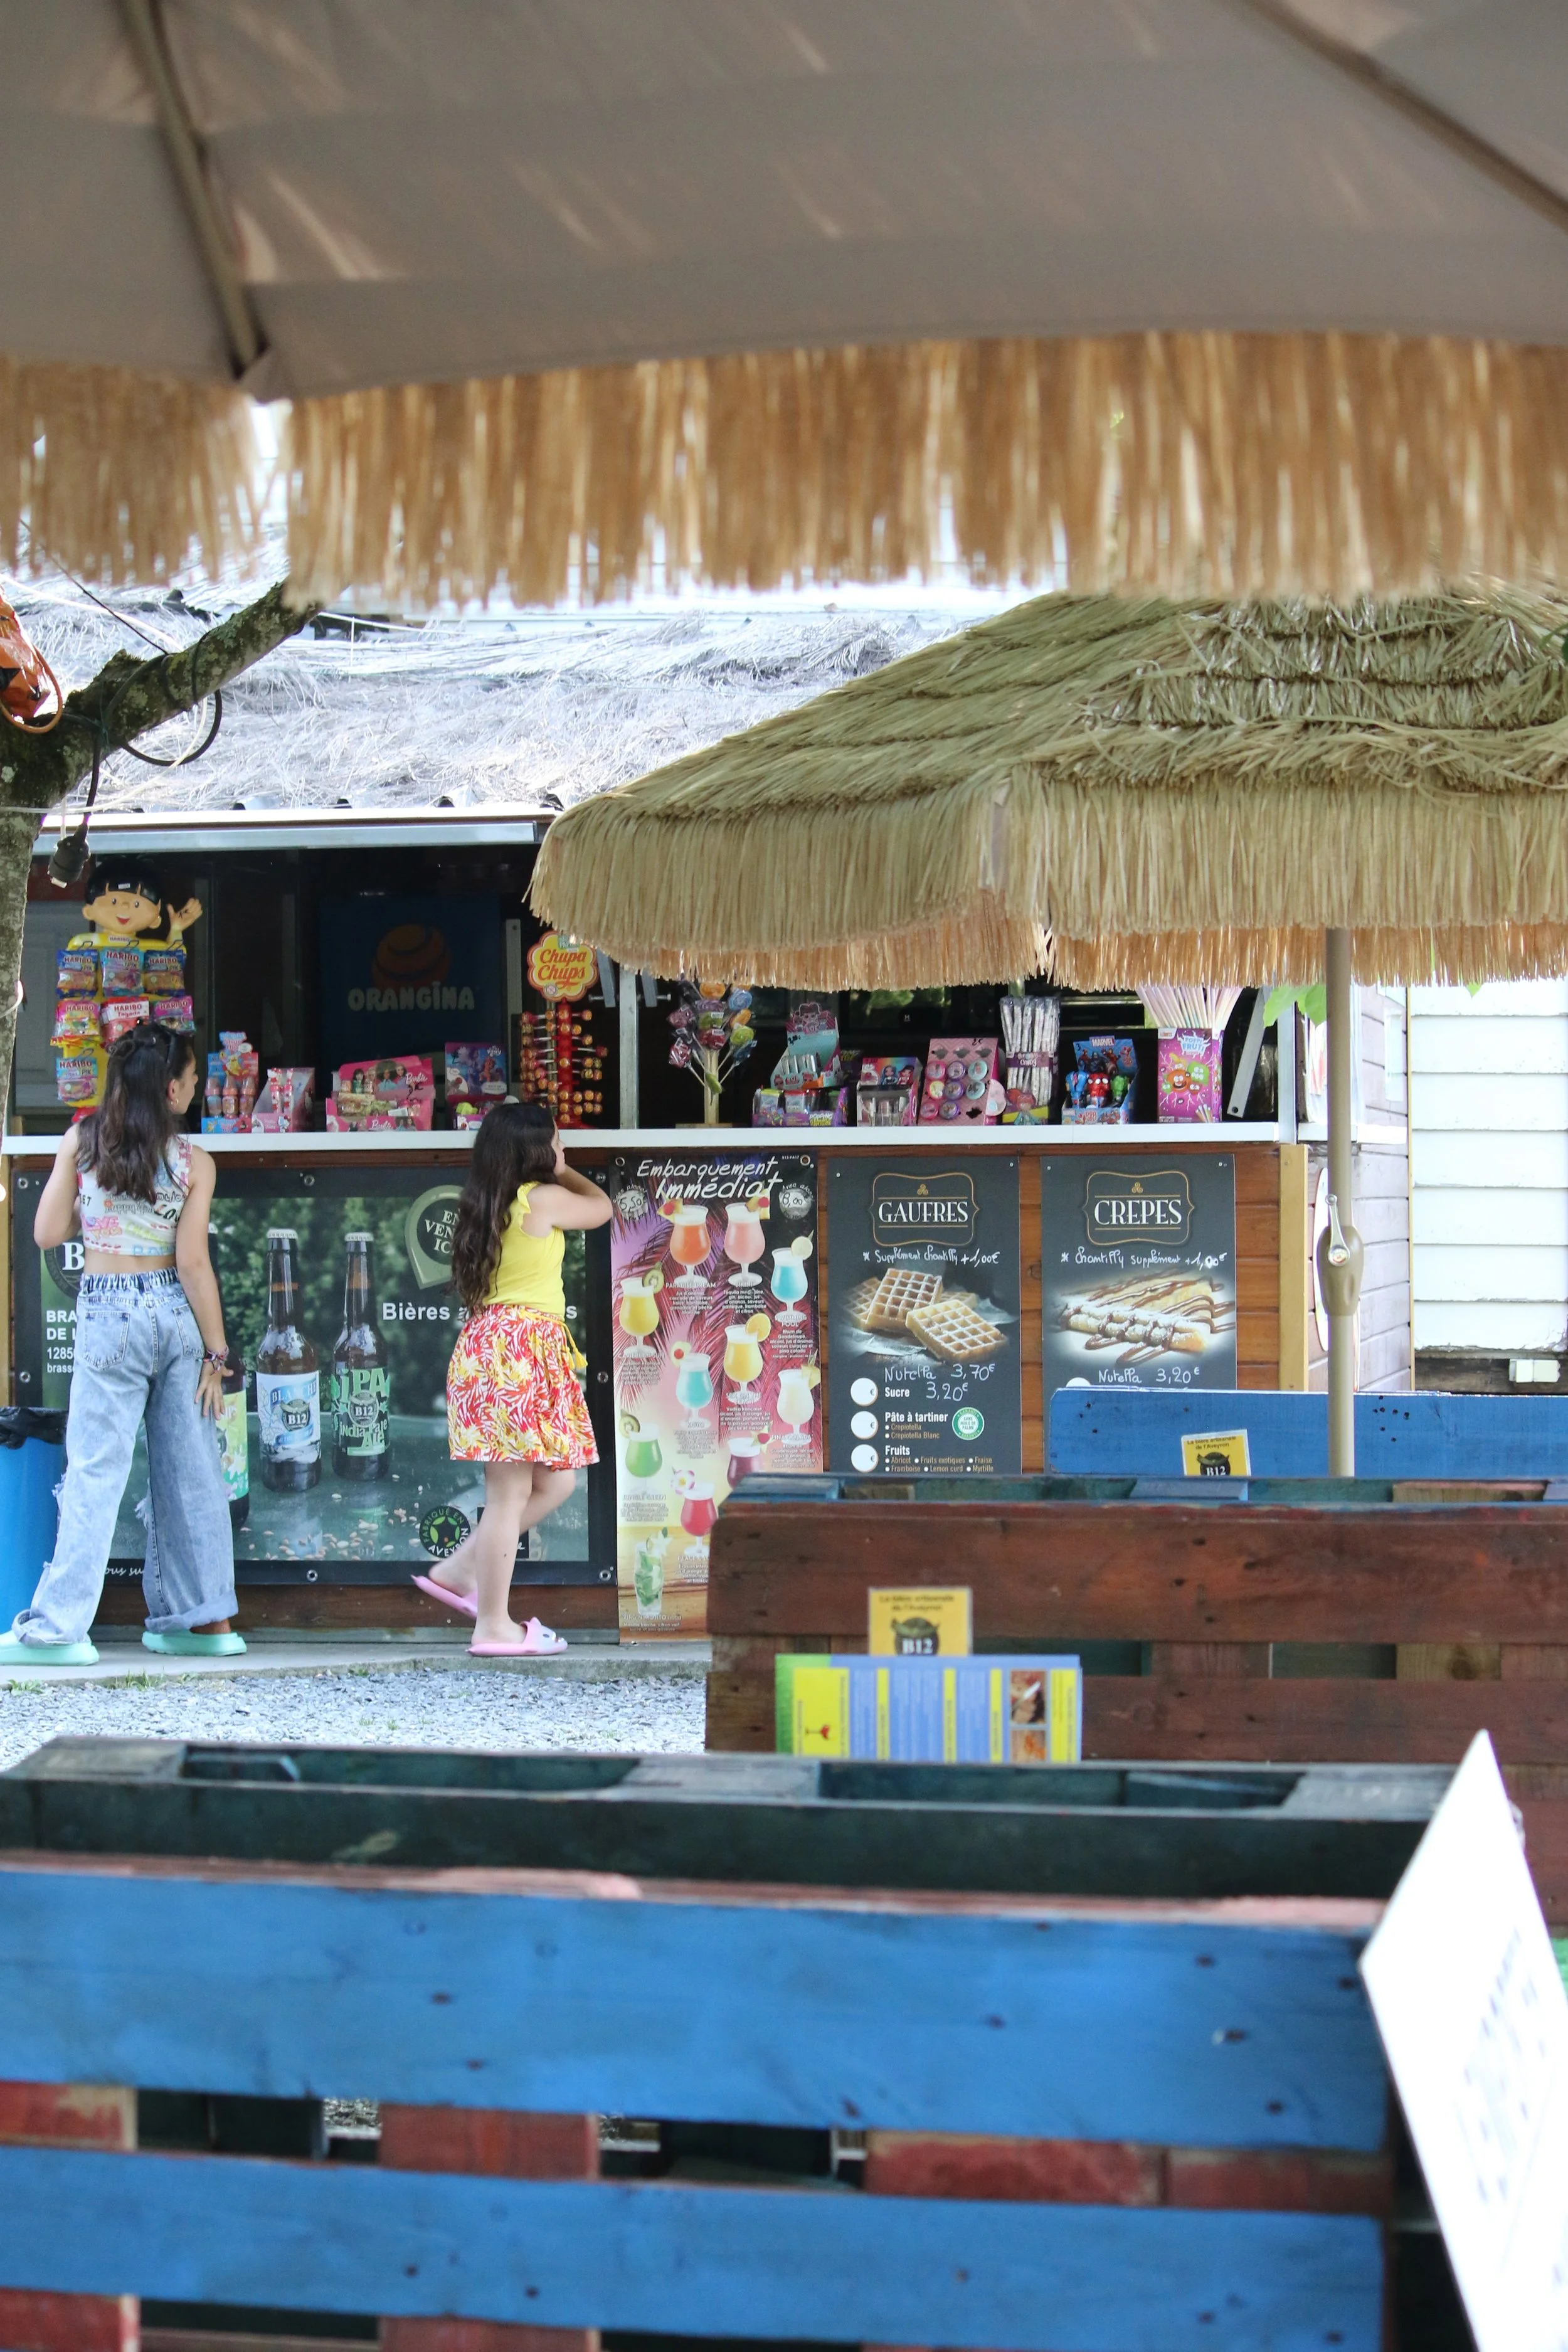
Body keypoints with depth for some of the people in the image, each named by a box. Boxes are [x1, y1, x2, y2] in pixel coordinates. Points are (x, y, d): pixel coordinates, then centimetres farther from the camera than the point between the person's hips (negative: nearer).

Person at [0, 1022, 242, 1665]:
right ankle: (206, 1617, 15)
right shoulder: (194, 1163, -5)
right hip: (176, 1314, 1)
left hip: (108, 1317, -1)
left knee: (95, 1469, 0)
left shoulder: (80, 1142, -2)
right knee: (190, 1470, 9)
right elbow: (193, 1262, -7)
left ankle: (59, 1625, -3)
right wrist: (215, 1351, -2)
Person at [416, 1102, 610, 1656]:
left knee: (555, 1481, 14)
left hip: (488, 1338, 9)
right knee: (511, 1493, -6)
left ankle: (459, 1570, 15)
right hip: (522, 1346, -9)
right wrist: (564, 1173, 27)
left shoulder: (488, 1208, 14)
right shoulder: (543, 1199, -8)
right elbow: (601, 1206, 10)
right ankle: (494, 1625, -4)